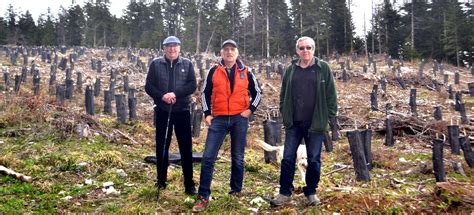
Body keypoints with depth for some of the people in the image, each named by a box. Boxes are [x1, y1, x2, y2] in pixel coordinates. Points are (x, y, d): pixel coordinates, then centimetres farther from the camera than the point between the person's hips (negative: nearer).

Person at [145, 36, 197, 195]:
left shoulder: (187, 64, 6)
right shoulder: (156, 64, 6)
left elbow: (192, 85, -5)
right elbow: (148, 86, 0)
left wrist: (175, 94, -20)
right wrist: (162, 96, -18)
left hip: (182, 111, -1)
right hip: (162, 111, 1)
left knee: (186, 147, -1)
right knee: (162, 147, 9)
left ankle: (189, 184, 7)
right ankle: (161, 180, 23)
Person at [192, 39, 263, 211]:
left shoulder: (245, 72, 4)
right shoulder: (214, 71, 3)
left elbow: (257, 92, 11)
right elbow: (205, 92, 10)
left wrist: (250, 109, -1)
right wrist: (207, 113, 2)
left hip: (239, 119, 0)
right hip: (219, 119, 0)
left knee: (238, 158, 9)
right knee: (208, 157, -6)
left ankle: (236, 192, 25)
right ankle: (203, 197, 2)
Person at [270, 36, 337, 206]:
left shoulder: (323, 68, -1)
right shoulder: (291, 70, 7)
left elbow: (331, 94, -1)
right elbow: (283, 94, 13)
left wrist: (329, 114, -5)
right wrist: (284, 114, 7)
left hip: (316, 123, -2)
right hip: (293, 123, 3)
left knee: (314, 160, 8)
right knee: (288, 158, 5)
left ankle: (311, 192, 24)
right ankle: (285, 193, 18)